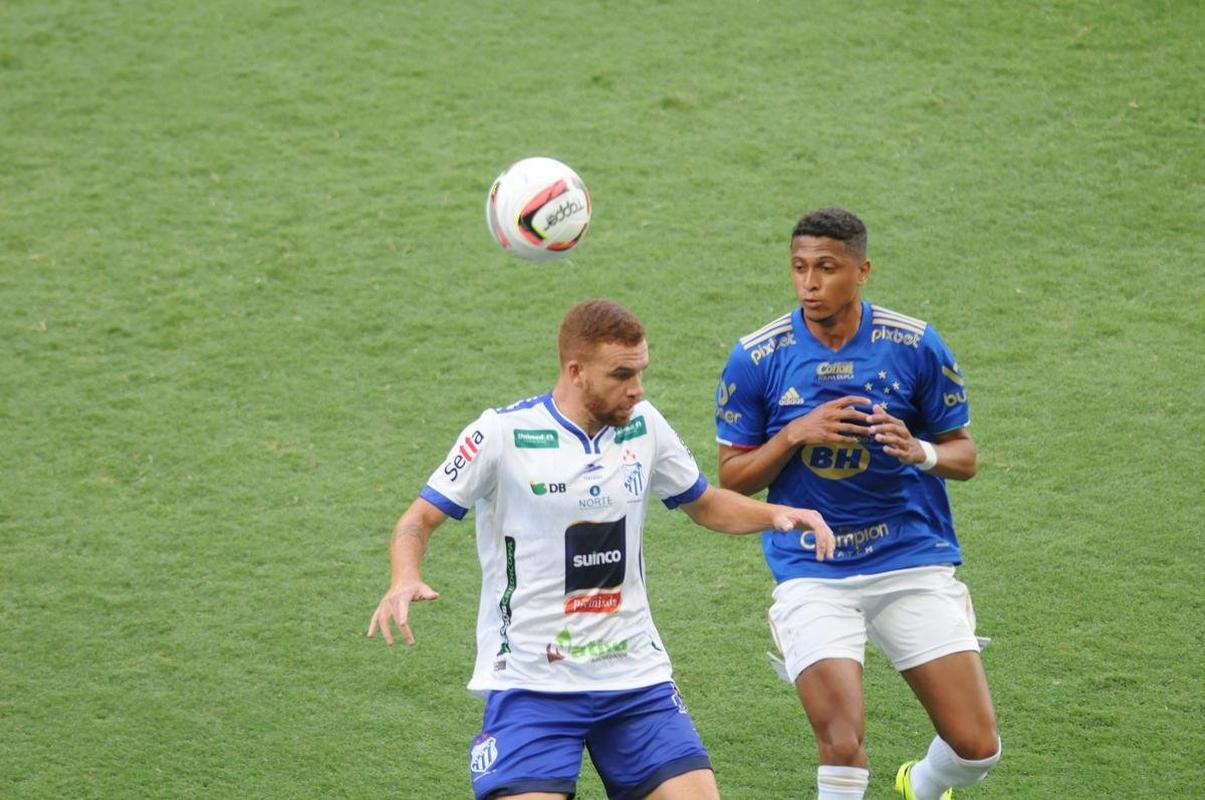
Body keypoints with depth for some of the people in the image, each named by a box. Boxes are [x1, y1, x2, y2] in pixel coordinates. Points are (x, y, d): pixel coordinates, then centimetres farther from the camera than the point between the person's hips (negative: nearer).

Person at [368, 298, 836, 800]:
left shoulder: (643, 425, 4)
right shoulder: (504, 433, -10)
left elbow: (704, 503, 18)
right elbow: (420, 519, -4)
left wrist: (776, 514, 0)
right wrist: (405, 580, -25)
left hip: (636, 676, 5)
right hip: (530, 679, -4)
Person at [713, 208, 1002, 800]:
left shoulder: (915, 345, -4)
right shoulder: (756, 359, -5)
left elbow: (964, 455, 5)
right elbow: (732, 478, 2)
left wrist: (921, 452, -17)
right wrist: (795, 434, -16)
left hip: (914, 558, 1)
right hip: (813, 576, -1)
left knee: (977, 747, -1)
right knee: (843, 745, -18)